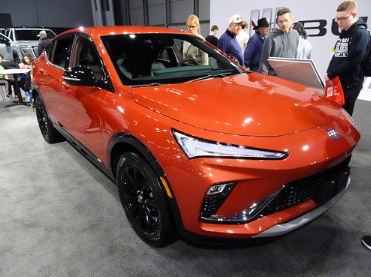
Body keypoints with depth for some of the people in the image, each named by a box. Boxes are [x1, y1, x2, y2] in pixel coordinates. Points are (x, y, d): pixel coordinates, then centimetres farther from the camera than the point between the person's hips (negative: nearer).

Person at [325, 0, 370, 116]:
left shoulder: (361, 33, -11)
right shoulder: (344, 33, 16)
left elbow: (352, 62, -21)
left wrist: (331, 75, -15)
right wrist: (329, 73, 3)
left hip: (350, 84, -8)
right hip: (336, 81, 8)